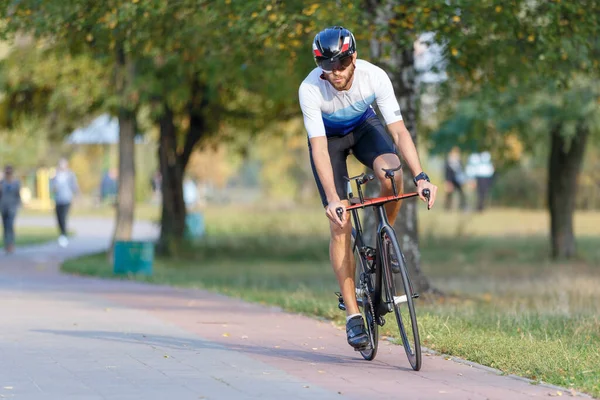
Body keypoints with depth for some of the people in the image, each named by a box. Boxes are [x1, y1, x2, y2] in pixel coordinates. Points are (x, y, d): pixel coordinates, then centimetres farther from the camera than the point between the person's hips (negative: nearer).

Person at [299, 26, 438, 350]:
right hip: (329, 137, -1)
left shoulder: (374, 76, -31)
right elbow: (319, 148, -35)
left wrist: (420, 177, -42)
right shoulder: (310, 89, -34)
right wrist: (332, 199, -45)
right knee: (340, 226, -12)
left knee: (392, 174, -33)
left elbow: (399, 131, -31)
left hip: (364, 126, 1)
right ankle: (353, 315, -5)